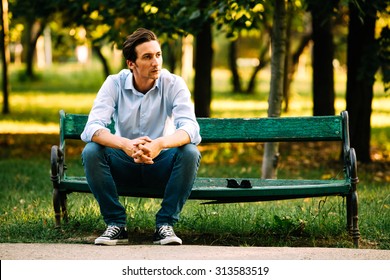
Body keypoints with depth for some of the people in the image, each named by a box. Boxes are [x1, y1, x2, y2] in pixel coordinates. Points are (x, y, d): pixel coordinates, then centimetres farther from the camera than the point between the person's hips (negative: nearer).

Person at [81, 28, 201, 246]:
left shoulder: (174, 84, -13)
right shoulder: (114, 84, -11)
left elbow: (190, 129, -27)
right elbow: (92, 128, -24)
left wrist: (159, 144, -49)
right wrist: (125, 144, -45)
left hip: (162, 165, 0)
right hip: (125, 166, 0)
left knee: (190, 153, -30)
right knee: (91, 152, -27)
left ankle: (166, 224, -17)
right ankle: (116, 224, -15)